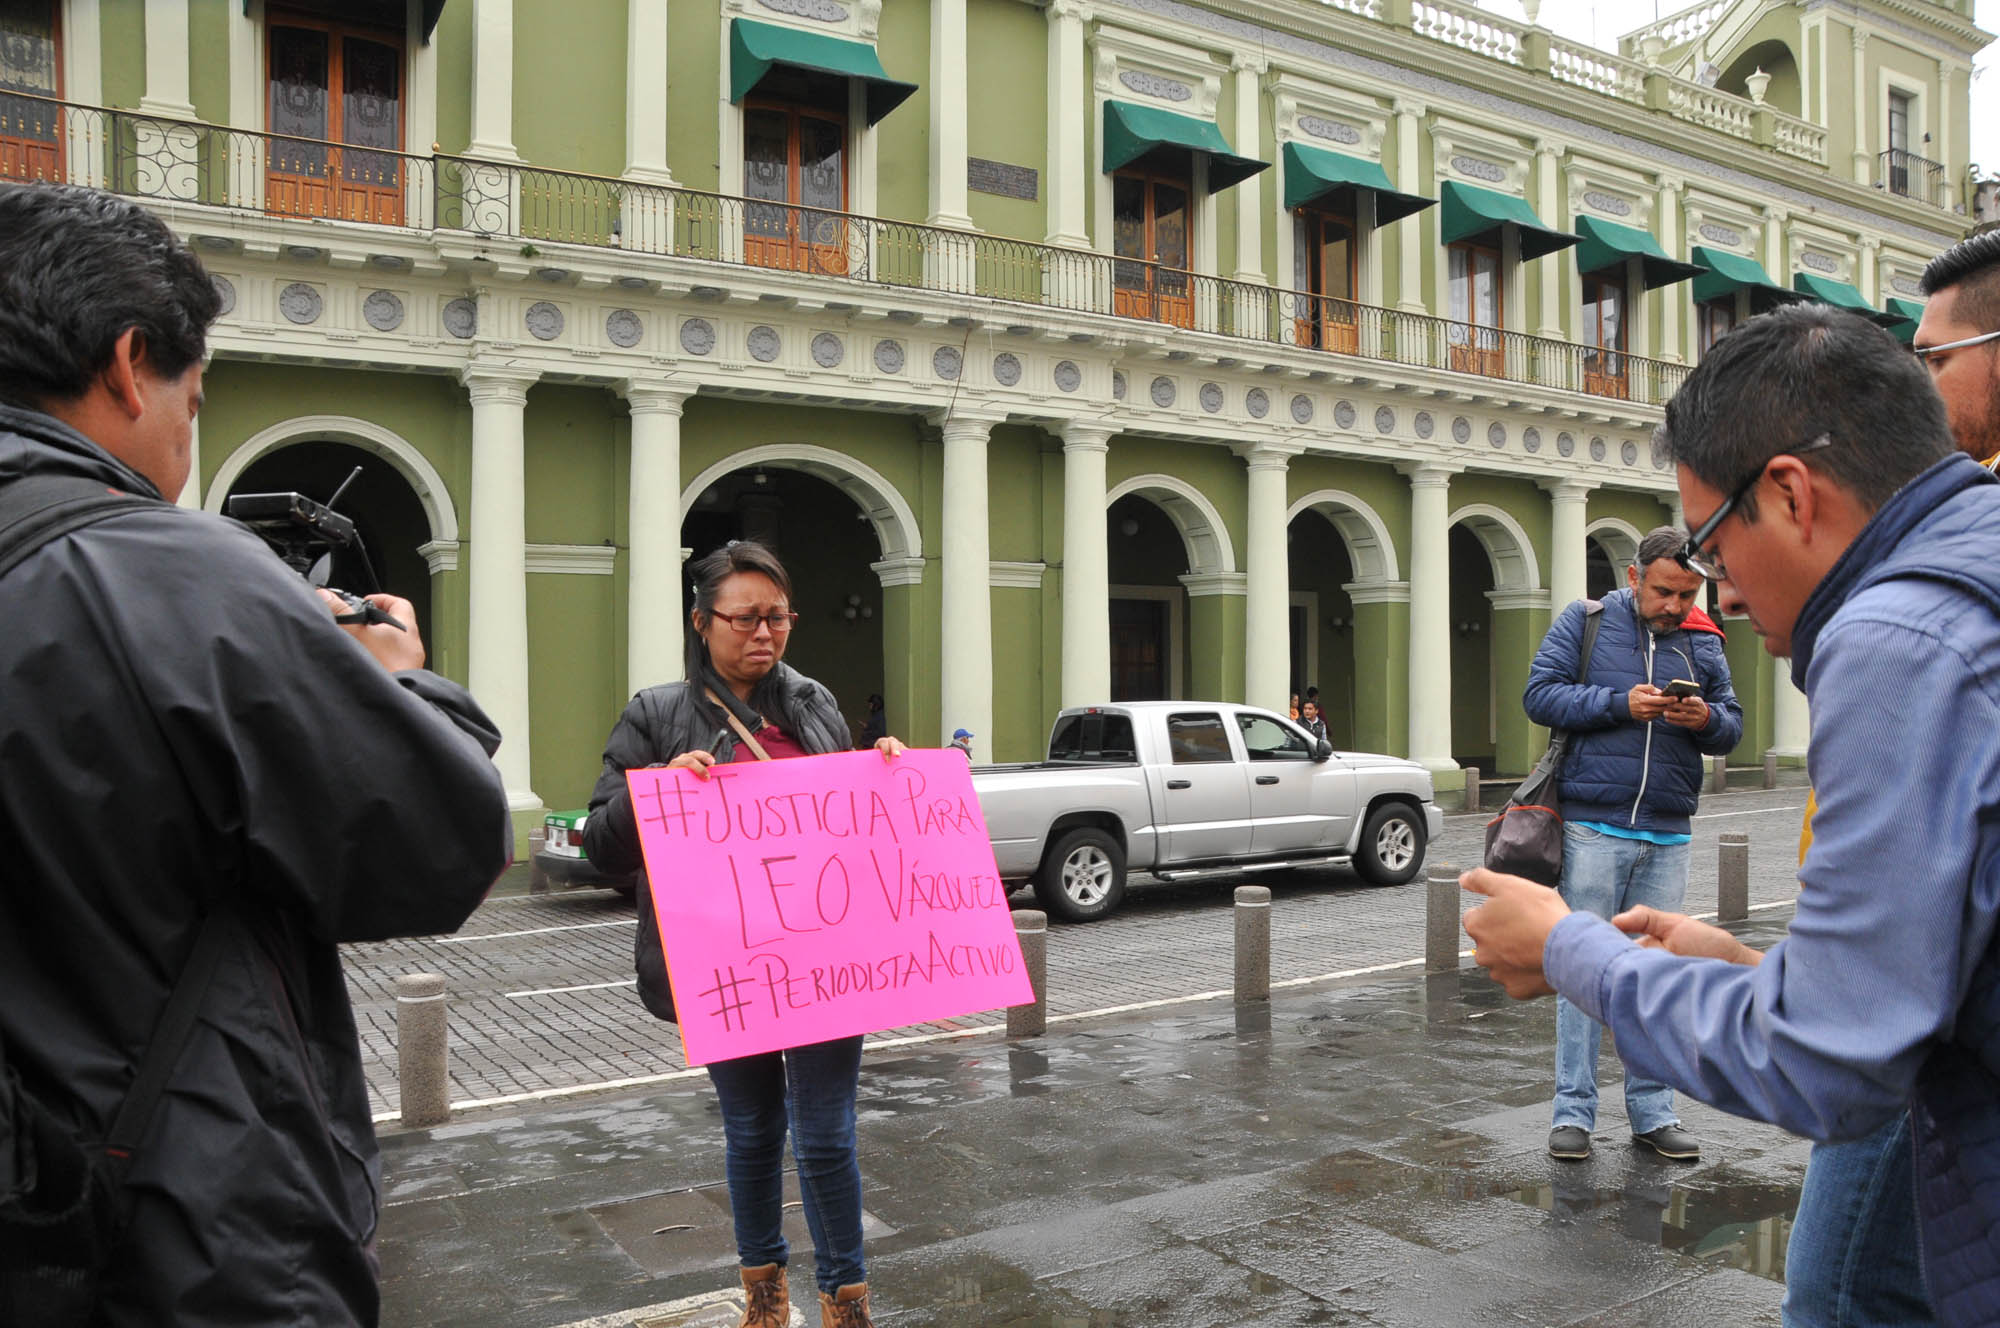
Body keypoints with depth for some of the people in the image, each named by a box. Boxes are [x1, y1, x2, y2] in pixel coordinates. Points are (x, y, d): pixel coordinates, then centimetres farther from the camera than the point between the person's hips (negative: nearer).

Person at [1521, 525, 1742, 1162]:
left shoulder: (1704, 643, 12)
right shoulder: (1585, 621, 2)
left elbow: (1733, 723, 13)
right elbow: (1541, 694, -6)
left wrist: (1707, 720, -10)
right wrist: (1620, 704, -16)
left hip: (1668, 834, 4)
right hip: (1593, 827, -4)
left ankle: (1652, 1111, 19)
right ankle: (1573, 1111, 7)